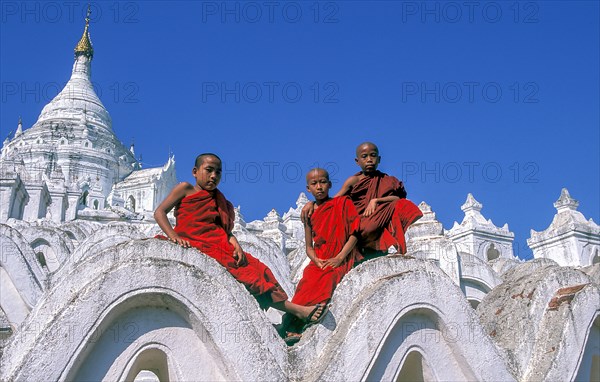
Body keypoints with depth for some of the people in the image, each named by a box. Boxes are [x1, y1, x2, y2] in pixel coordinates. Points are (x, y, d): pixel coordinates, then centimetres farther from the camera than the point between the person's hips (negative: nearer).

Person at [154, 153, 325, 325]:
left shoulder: (218, 201, 21)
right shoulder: (185, 189, 7)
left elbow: (226, 230, 12)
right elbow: (159, 212, 0)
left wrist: (236, 245, -10)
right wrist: (174, 237, -17)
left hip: (220, 244, 6)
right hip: (197, 245, -6)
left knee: (255, 266, -11)